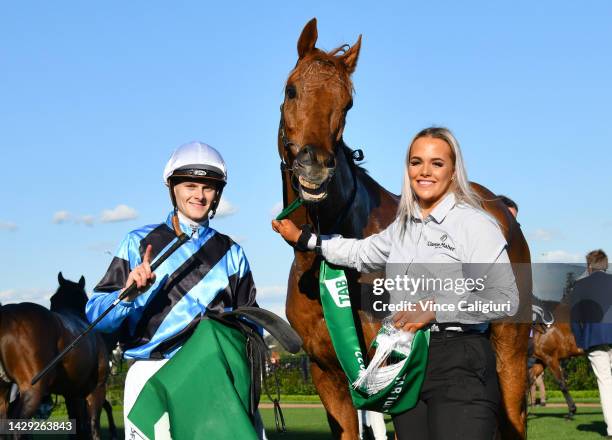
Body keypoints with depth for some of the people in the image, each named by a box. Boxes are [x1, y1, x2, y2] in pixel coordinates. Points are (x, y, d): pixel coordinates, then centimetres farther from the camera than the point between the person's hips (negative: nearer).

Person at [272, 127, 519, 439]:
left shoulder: (475, 223, -8)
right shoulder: (403, 226, 15)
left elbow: (505, 300, -15)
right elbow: (362, 254, 33)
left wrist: (436, 309, -17)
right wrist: (302, 238, 34)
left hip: (460, 365, -7)